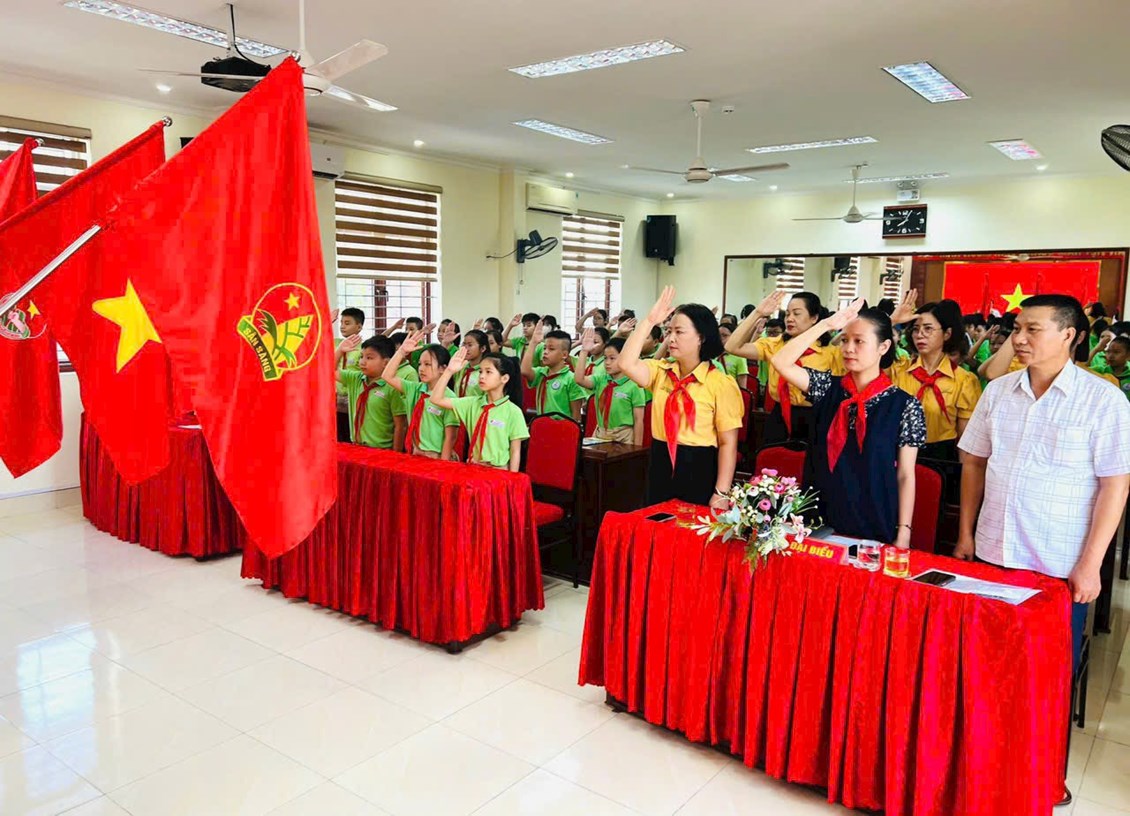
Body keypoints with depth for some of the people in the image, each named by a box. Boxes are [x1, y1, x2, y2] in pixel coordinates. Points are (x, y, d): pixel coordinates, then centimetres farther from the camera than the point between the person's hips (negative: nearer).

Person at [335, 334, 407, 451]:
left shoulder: (392, 389, -13)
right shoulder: (355, 379, 5)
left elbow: (400, 426, -12)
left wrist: (396, 454, -11)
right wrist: (340, 350, 4)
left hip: (382, 451, -6)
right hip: (356, 447, 6)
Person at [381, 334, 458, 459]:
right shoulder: (415, 389, 5)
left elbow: (450, 436, -12)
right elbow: (388, 376, 3)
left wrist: (443, 464, -14)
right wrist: (401, 352, -5)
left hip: (436, 458, -5)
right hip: (414, 454, 5)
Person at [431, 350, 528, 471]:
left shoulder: (513, 411, -7)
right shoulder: (473, 403, 4)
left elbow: (515, 451, -4)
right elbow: (436, 399, 1)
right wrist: (449, 371, -6)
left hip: (499, 471, -4)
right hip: (472, 468, 4)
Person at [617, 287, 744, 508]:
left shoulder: (720, 383, -9)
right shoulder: (661, 371, 5)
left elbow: (728, 443, -10)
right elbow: (626, 364, -14)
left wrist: (721, 493, -15)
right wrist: (649, 321, -10)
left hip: (700, 471, -4)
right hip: (661, 468, 5)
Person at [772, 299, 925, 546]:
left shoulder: (905, 405, -7)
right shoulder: (828, 388, 1)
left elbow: (905, 475, -5)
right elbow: (780, 361, -12)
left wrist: (903, 534, -8)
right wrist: (826, 324, -15)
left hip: (875, 525, -2)